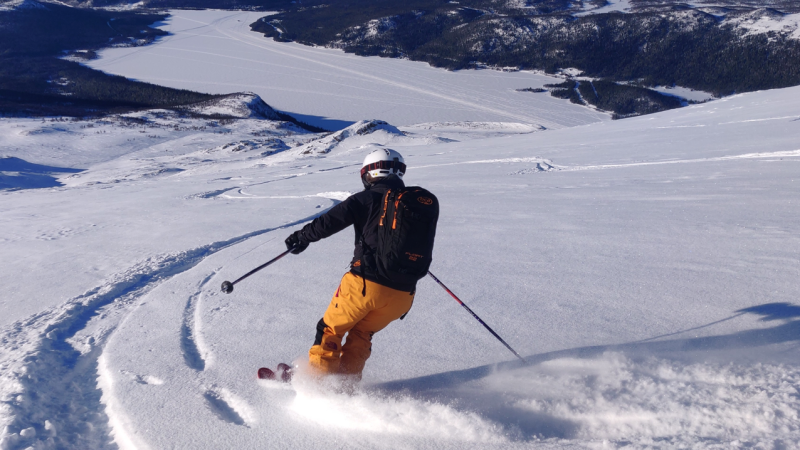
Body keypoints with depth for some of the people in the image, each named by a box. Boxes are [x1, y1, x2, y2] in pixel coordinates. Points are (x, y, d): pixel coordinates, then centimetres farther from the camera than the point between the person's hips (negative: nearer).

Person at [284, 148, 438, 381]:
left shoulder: (369, 198, -4)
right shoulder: (426, 202, 9)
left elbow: (331, 221, -5)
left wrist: (303, 236, 11)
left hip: (365, 283, -4)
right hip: (403, 295, 5)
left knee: (331, 329, 16)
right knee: (361, 333, 26)